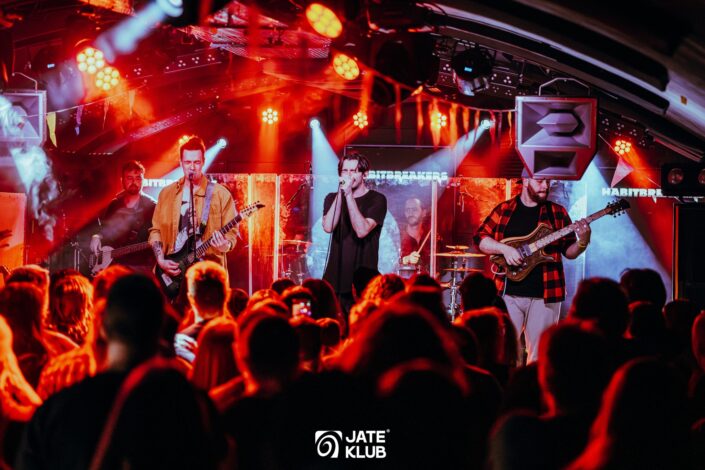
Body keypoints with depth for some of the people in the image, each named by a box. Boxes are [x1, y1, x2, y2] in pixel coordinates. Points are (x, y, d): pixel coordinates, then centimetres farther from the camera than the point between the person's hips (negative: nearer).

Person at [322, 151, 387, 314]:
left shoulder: (376, 200, -1)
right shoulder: (332, 199, 10)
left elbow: (362, 230, -17)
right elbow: (328, 227, -9)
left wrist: (349, 195, -18)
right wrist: (341, 193, -13)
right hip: (334, 281, 3)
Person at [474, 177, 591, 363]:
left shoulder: (558, 213, 9)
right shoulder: (504, 209, 7)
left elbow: (569, 251, 9)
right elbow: (480, 238, 4)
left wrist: (583, 241, -12)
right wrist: (504, 248, -12)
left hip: (545, 294, 1)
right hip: (509, 293, -1)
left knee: (539, 357, 3)